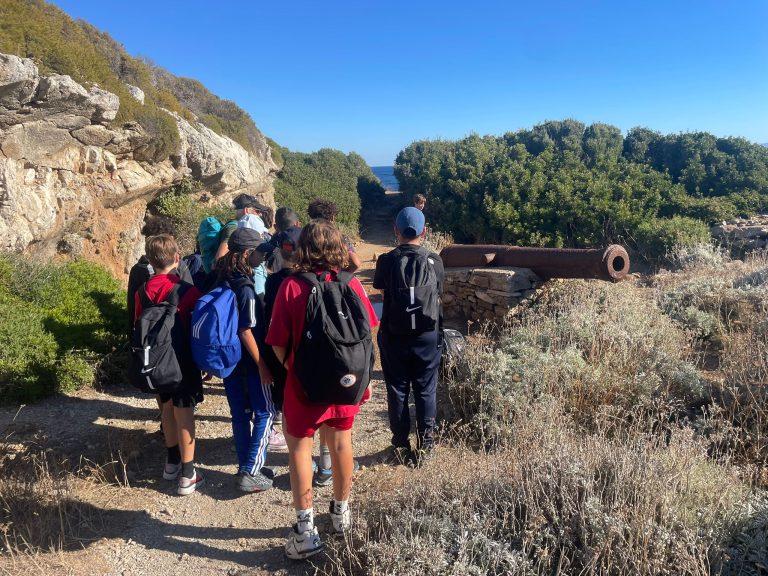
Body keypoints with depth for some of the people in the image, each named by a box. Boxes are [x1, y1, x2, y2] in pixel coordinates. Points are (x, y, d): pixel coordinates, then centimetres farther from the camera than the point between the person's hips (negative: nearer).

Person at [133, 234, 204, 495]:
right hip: (183, 359, -4)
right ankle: (187, 474, 7)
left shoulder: (142, 292, -3)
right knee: (183, 412, 1)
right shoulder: (187, 290, -16)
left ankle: (172, 462, 34)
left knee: (167, 408, 19)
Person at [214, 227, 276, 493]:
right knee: (264, 413, 5)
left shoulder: (222, 282, 3)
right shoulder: (245, 287, -20)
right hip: (248, 362, -8)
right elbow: (246, 331, -21)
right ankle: (250, 472, 6)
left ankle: (247, 467, 28)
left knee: (240, 415, 16)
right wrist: (262, 365, -17)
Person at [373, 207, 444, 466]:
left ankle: (400, 445, 19)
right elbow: (437, 296, 6)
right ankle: (425, 444, 19)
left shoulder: (386, 261, -8)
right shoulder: (434, 261, -6)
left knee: (397, 390, 11)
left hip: (393, 336, 0)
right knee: (426, 391, 12)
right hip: (427, 336, 1)